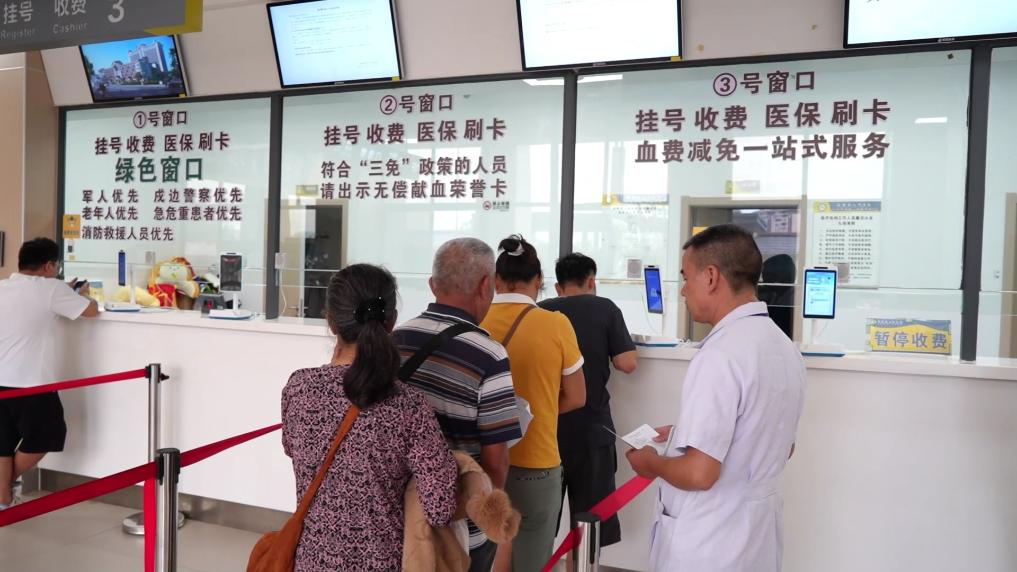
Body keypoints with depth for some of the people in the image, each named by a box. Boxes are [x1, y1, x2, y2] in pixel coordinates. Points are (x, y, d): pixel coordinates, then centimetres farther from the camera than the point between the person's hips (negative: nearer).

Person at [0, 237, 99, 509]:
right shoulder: (51, 288, -10)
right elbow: (92, 311, -5)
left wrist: (65, 294, 25)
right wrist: (82, 294, 15)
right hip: (30, 383, -7)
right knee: (44, 438, 13)